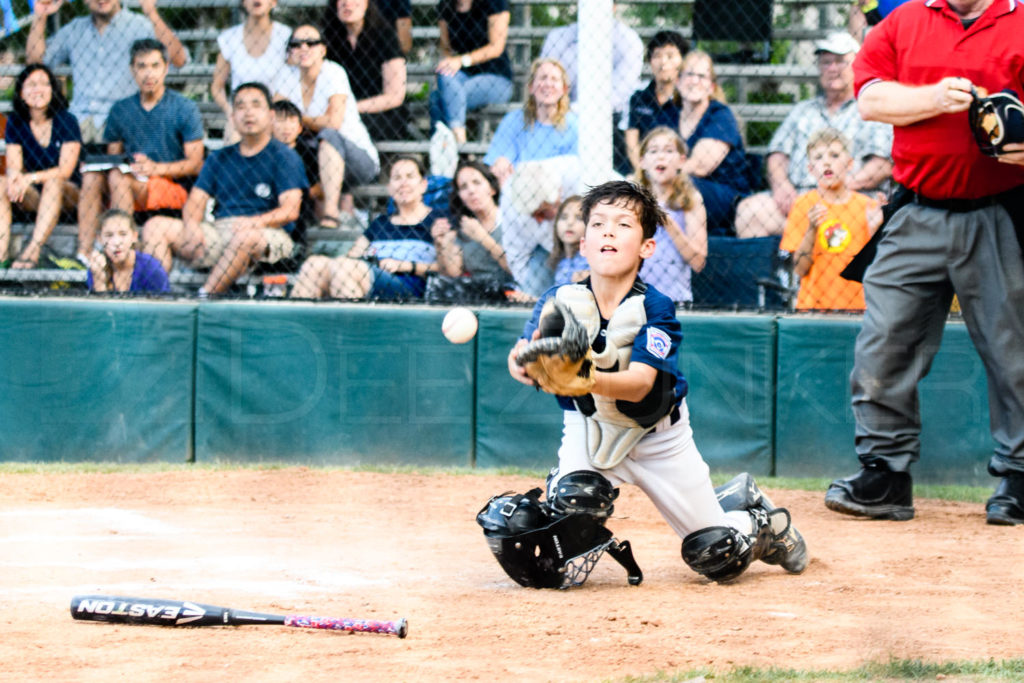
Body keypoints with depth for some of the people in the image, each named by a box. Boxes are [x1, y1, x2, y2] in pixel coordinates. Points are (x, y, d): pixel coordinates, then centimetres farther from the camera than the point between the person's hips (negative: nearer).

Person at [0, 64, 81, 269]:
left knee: (54, 183, -36)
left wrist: (31, 178, -32)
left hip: (68, 193, -3)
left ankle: (32, 251, -49)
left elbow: (65, 170, -16)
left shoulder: (66, 121, -8)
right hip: (35, 195, 3)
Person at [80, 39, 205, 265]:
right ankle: (83, 253, -34)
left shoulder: (184, 108, 1)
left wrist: (157, 168, -20)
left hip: (173, 189, -5)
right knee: (92, 175, -24)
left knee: (118, 177, -31)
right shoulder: (120, 109, 14)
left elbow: (195, 164, -4)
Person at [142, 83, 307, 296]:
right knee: (155, 226, -11)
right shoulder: (220, 158, 22)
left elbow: (290, 210, -7)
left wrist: (256, 222, -26)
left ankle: (203, 299, -41)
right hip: (218, 230, 6)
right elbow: (197, 199, 13)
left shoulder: (284, 157, 5)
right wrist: (191, 225, -12)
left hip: (268, 235, -6)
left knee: (245, 237, -42)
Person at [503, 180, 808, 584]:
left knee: (718, 557, 0)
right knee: (573, 500, -29)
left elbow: (641, 383, -36)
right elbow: (523, 361, -31)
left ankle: (758, 519, 35)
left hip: (657, 433, -1)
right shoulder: (560, 301, -18)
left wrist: (591, 381, -56)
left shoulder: (654, 308, -23)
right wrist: (527, 365, -56)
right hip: (590, 425, 1)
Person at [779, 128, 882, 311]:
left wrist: (873, 232, -10)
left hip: (858, 307, 1)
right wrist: (812, 230, -13)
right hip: (813, 306, -1)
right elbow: (800, 270, 0)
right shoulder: (803, 205, 5)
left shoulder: (867, 206, 6)